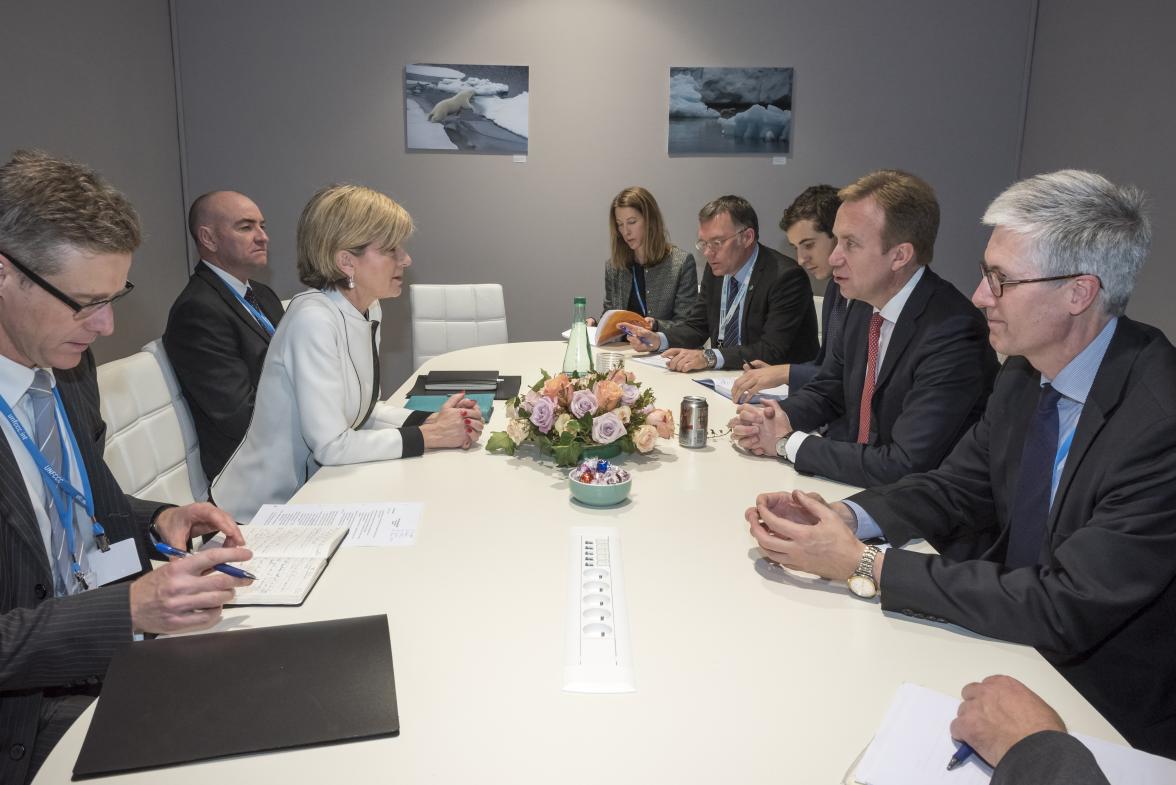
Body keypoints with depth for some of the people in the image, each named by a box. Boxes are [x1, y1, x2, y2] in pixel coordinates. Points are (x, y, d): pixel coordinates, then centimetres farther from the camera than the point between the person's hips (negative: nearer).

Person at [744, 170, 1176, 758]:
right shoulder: (1028, 370, -3)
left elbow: (1064, 611, -29)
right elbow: (957, 486, 5)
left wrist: (864, 565, -27)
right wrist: (844, 517, -14)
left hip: (1108, 711, -6)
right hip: (1010, 633, 6)